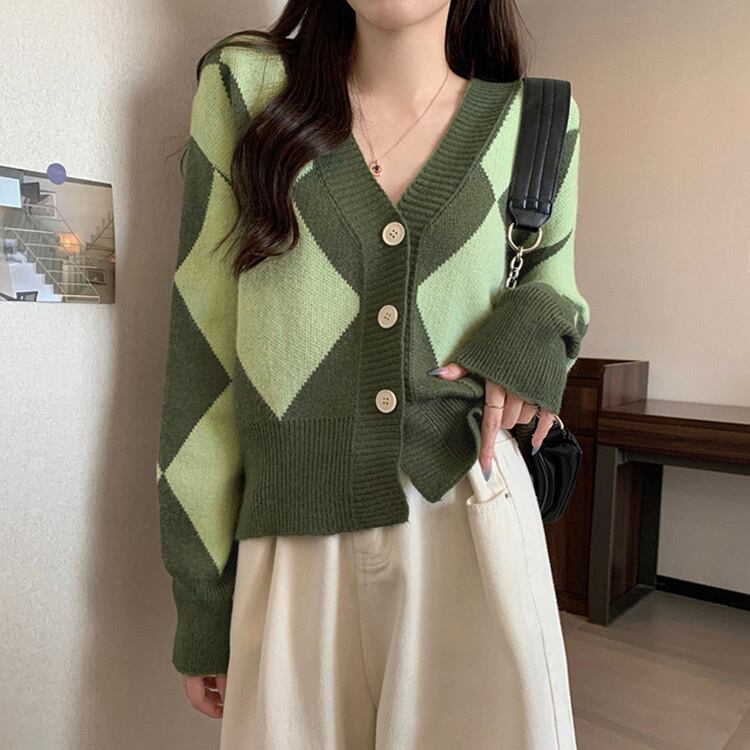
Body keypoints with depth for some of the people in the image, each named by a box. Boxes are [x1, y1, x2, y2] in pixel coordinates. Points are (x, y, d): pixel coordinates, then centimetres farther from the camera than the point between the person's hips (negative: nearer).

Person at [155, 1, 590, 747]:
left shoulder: (533, 122, 5)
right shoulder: (242, 87, 1)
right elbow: (202, 350, -1)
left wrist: (529, 334, -5)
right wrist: (202, 604, 0)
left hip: (472, 520, 1)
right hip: (291, 547, 0)